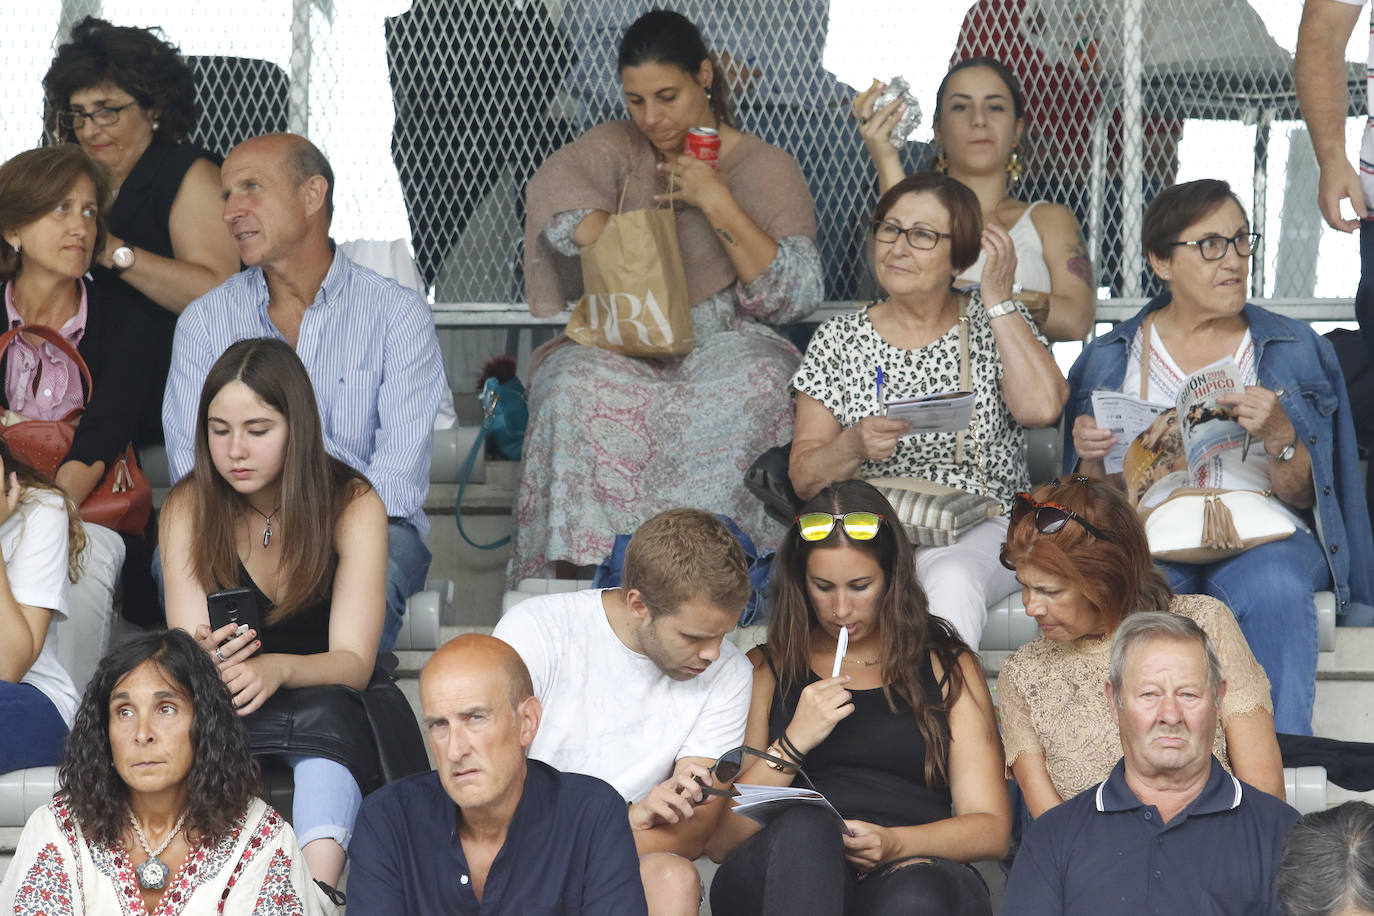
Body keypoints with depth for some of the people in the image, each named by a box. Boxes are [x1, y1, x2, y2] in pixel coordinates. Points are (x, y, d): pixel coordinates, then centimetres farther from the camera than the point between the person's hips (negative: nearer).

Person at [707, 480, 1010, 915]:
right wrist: (793, 744, -3)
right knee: (804, 827, -37)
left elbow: (991, 829, 10)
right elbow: (719, 839, 12)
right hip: (785, 876, 0)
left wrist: (894, 843, -10)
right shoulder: (765, 670, 21)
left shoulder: (949, 667, 20)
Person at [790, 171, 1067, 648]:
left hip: (981, 532, -1)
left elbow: (1042, 407, -13)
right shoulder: (838, 340, 11)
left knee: (952, 579, -36)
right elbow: (803, 478, 7)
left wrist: (998, 299, -6)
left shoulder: (993, 323, 8)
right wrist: (855, 446, -15)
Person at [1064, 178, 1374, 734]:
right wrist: (1092, 457, -9)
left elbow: (1301, 496, 7)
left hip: (1261, 536, 0)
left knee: (1274, 589, -37)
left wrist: (1278, 435, -14)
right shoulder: (1112, 358, 15)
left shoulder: (1294, 349, 13)